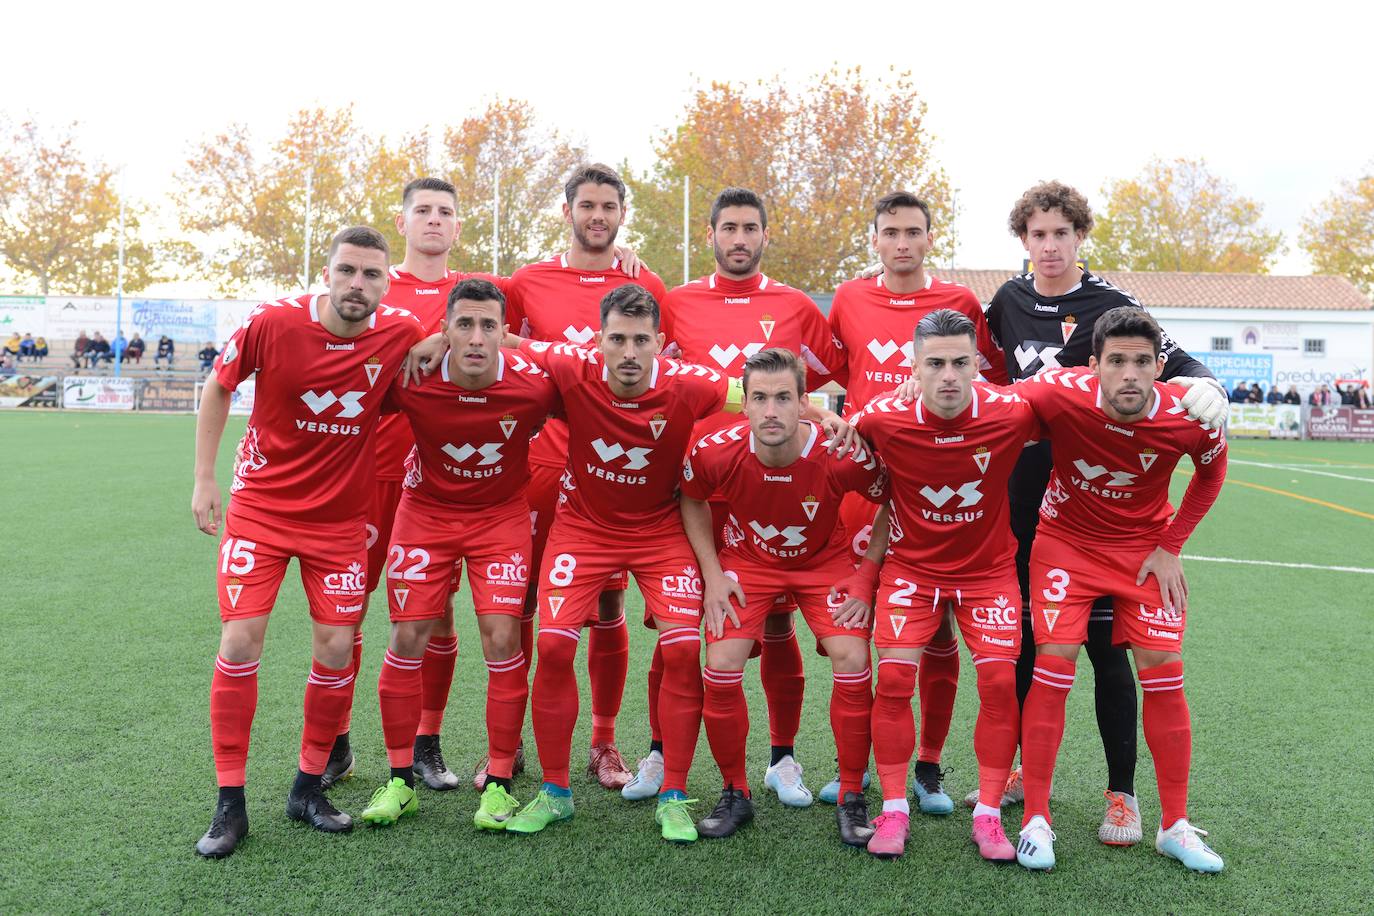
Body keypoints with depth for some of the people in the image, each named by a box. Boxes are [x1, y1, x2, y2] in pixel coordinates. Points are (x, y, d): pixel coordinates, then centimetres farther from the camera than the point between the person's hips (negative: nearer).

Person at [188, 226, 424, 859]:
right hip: (260, 506, -1)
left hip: (340, 517, 1)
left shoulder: (401, 333, -12)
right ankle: (230, 804, 10)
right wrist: (203, 479, 2)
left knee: (336, 649, 1)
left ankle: (308, 789, 21)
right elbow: (219, 386, 3)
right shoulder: (273, 322, -14)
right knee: (239, 643, -6)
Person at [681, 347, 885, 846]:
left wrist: (867, 577, -14)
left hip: (825, 562, -1)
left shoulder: (844, 454, -30)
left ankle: (851, 798, 4)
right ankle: (735, 794, 10)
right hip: (746, 560, 1)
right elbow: (692, 501, -3)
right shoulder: (715, 451, -26)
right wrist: (712, 574, -8)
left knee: (853, 661, -17)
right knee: (721, 667, -13)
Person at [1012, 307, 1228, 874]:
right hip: (1066, 541, -1)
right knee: (1053, 667, -11)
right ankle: (1036, 821, 4)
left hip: (1145, 548, 2)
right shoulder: (1060, 394, -27)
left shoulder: (1190, 418, -21)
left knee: (1164, 673, -3)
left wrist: (1171, 546, -1)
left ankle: (1175, 826, 16)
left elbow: (1212, 471, 3)